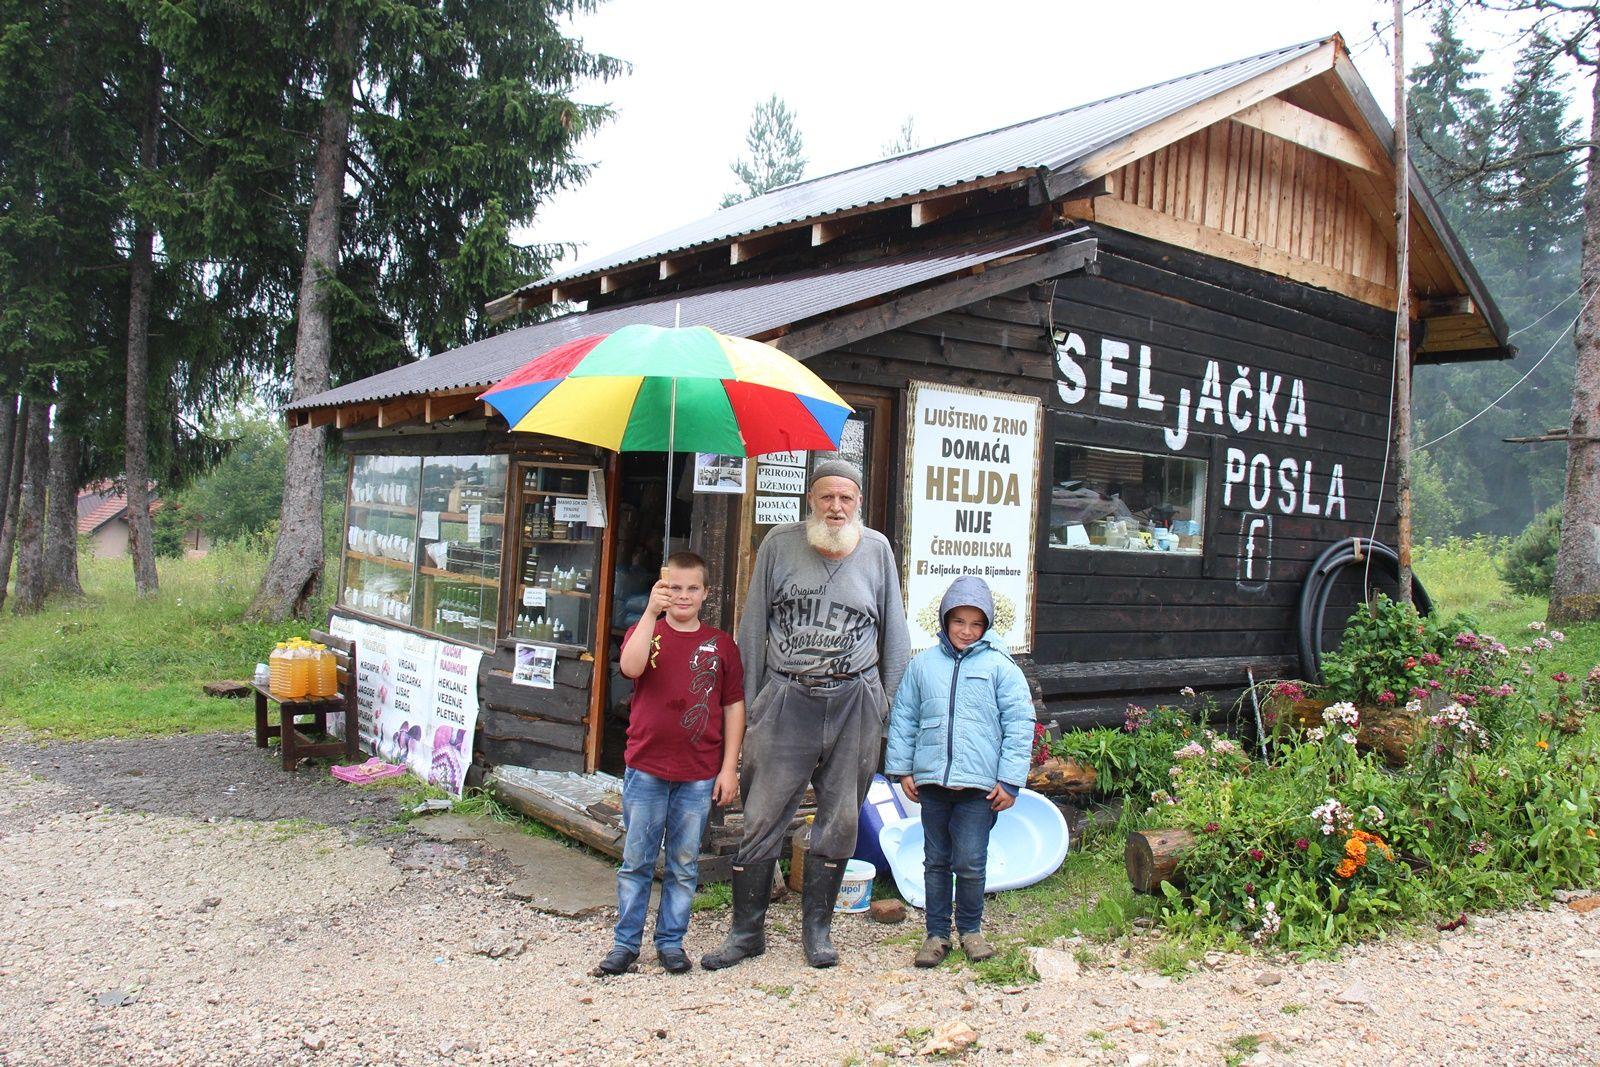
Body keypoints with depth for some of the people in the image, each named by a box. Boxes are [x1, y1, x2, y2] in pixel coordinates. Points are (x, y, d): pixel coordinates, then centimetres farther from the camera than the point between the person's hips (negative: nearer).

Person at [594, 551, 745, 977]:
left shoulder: (720, 644, 4)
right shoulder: (646, 632, 3)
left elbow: (733, 706, 6)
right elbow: (631, 667, -20)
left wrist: (729, 767, 2)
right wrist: (651, 613, -26)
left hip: (699, 775, 1)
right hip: (645, 769, -1)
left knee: (684, 865, 9)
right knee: (636, 861, 7)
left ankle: (671, 941, 21)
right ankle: (625, 942, 17)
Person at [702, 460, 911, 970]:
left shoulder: (876, 549, 4)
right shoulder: (779, 544, 2)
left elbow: (894, 632, 11)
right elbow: (753, 626, 7)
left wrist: (893, 708, 9)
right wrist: (750, 703, 6)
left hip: (854, 702, 1)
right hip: (786, 699, -1)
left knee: (839, 822, 9)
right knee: (762, 820, 1)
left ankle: (817, 929, 24)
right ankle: (746, 931, 15)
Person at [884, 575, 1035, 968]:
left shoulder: (1000, 667, 0)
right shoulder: (923, 665, 8)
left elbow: (1020, 724, -1)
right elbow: (902, 718, 13)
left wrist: (1010, 780, -5)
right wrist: (902, 768, 8)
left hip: (979, 783, -3)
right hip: (931, 779, 3)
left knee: (970, 862, -1)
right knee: (936, 861, 11)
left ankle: (971, 929, 21)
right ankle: (937, 933, 23)